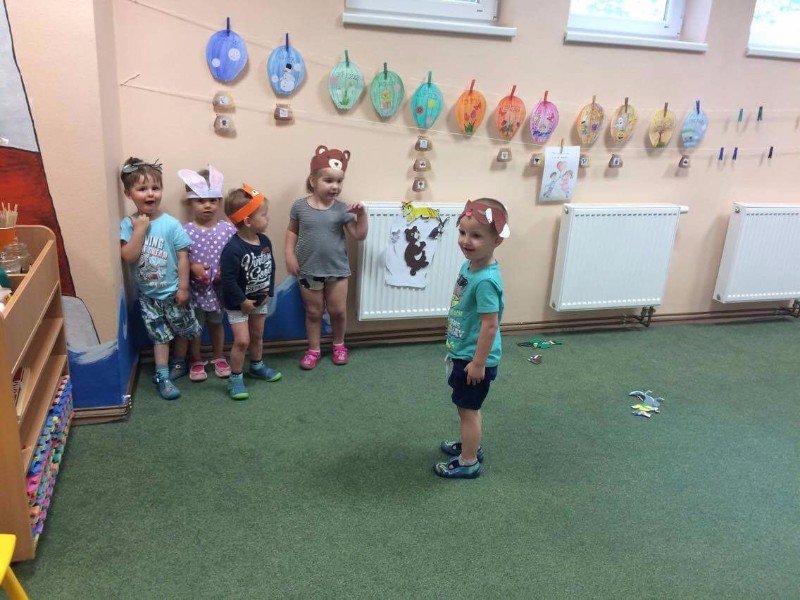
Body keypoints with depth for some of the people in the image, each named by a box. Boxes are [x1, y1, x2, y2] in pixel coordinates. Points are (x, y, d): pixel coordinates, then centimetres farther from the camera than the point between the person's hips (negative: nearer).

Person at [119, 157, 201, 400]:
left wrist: (183, 287, -11)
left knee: (184, 330, 15)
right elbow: (128, 257, -17)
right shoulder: (128, 224, -8)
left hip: (172, 292, -1)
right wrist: (139, 229, -22)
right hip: (147, 295, 1)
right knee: (160, 335, 12)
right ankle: (162, 376, 22)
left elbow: (182, 256, -12)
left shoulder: (170, 224, -15)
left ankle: (178, 362, 40)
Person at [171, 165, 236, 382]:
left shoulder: (228, 229, -8)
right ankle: (195, 361, 33)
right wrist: (192, 267, -22)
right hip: (195, 288, -1)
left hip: (220, 287, 1)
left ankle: (218, 357, 40)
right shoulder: (185, 231, -11)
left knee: (216, 323, 21)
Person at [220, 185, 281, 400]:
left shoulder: (265, 241, -6)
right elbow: (228, 280, -26)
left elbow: (271, 267, 5)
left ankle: (257, 366, 42)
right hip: (237, 303, -7)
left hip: (260, 300, 7)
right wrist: (243, 301, -20)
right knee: (242, 341, -7)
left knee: (257, 335, 21)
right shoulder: (233, 249, -28)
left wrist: (268, 292, -2)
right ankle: (235, 378, 10)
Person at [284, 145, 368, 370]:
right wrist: (289, 254, -4)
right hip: (308, 270, 0)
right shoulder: (300, 206, -6)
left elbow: (359, 235, -7)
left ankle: (339, 344, 34)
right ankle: (313, 349, 27)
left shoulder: (342, 209, -8)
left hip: (337, 269, 0)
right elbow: (292, 231, 6)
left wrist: (361, 213, -19)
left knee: (338, 310, 9)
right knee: (313, 312, 11)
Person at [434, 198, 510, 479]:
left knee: (468, 408, 7)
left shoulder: (486, 280, -29)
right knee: (468, 407, 24)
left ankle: (468, 463, 25)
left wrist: (478, 363, -19)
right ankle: (470, 446, 44)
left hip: (475, 359, -9)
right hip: (463, 353, 9)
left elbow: (490, 325, -26)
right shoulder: (469, 266, 0)